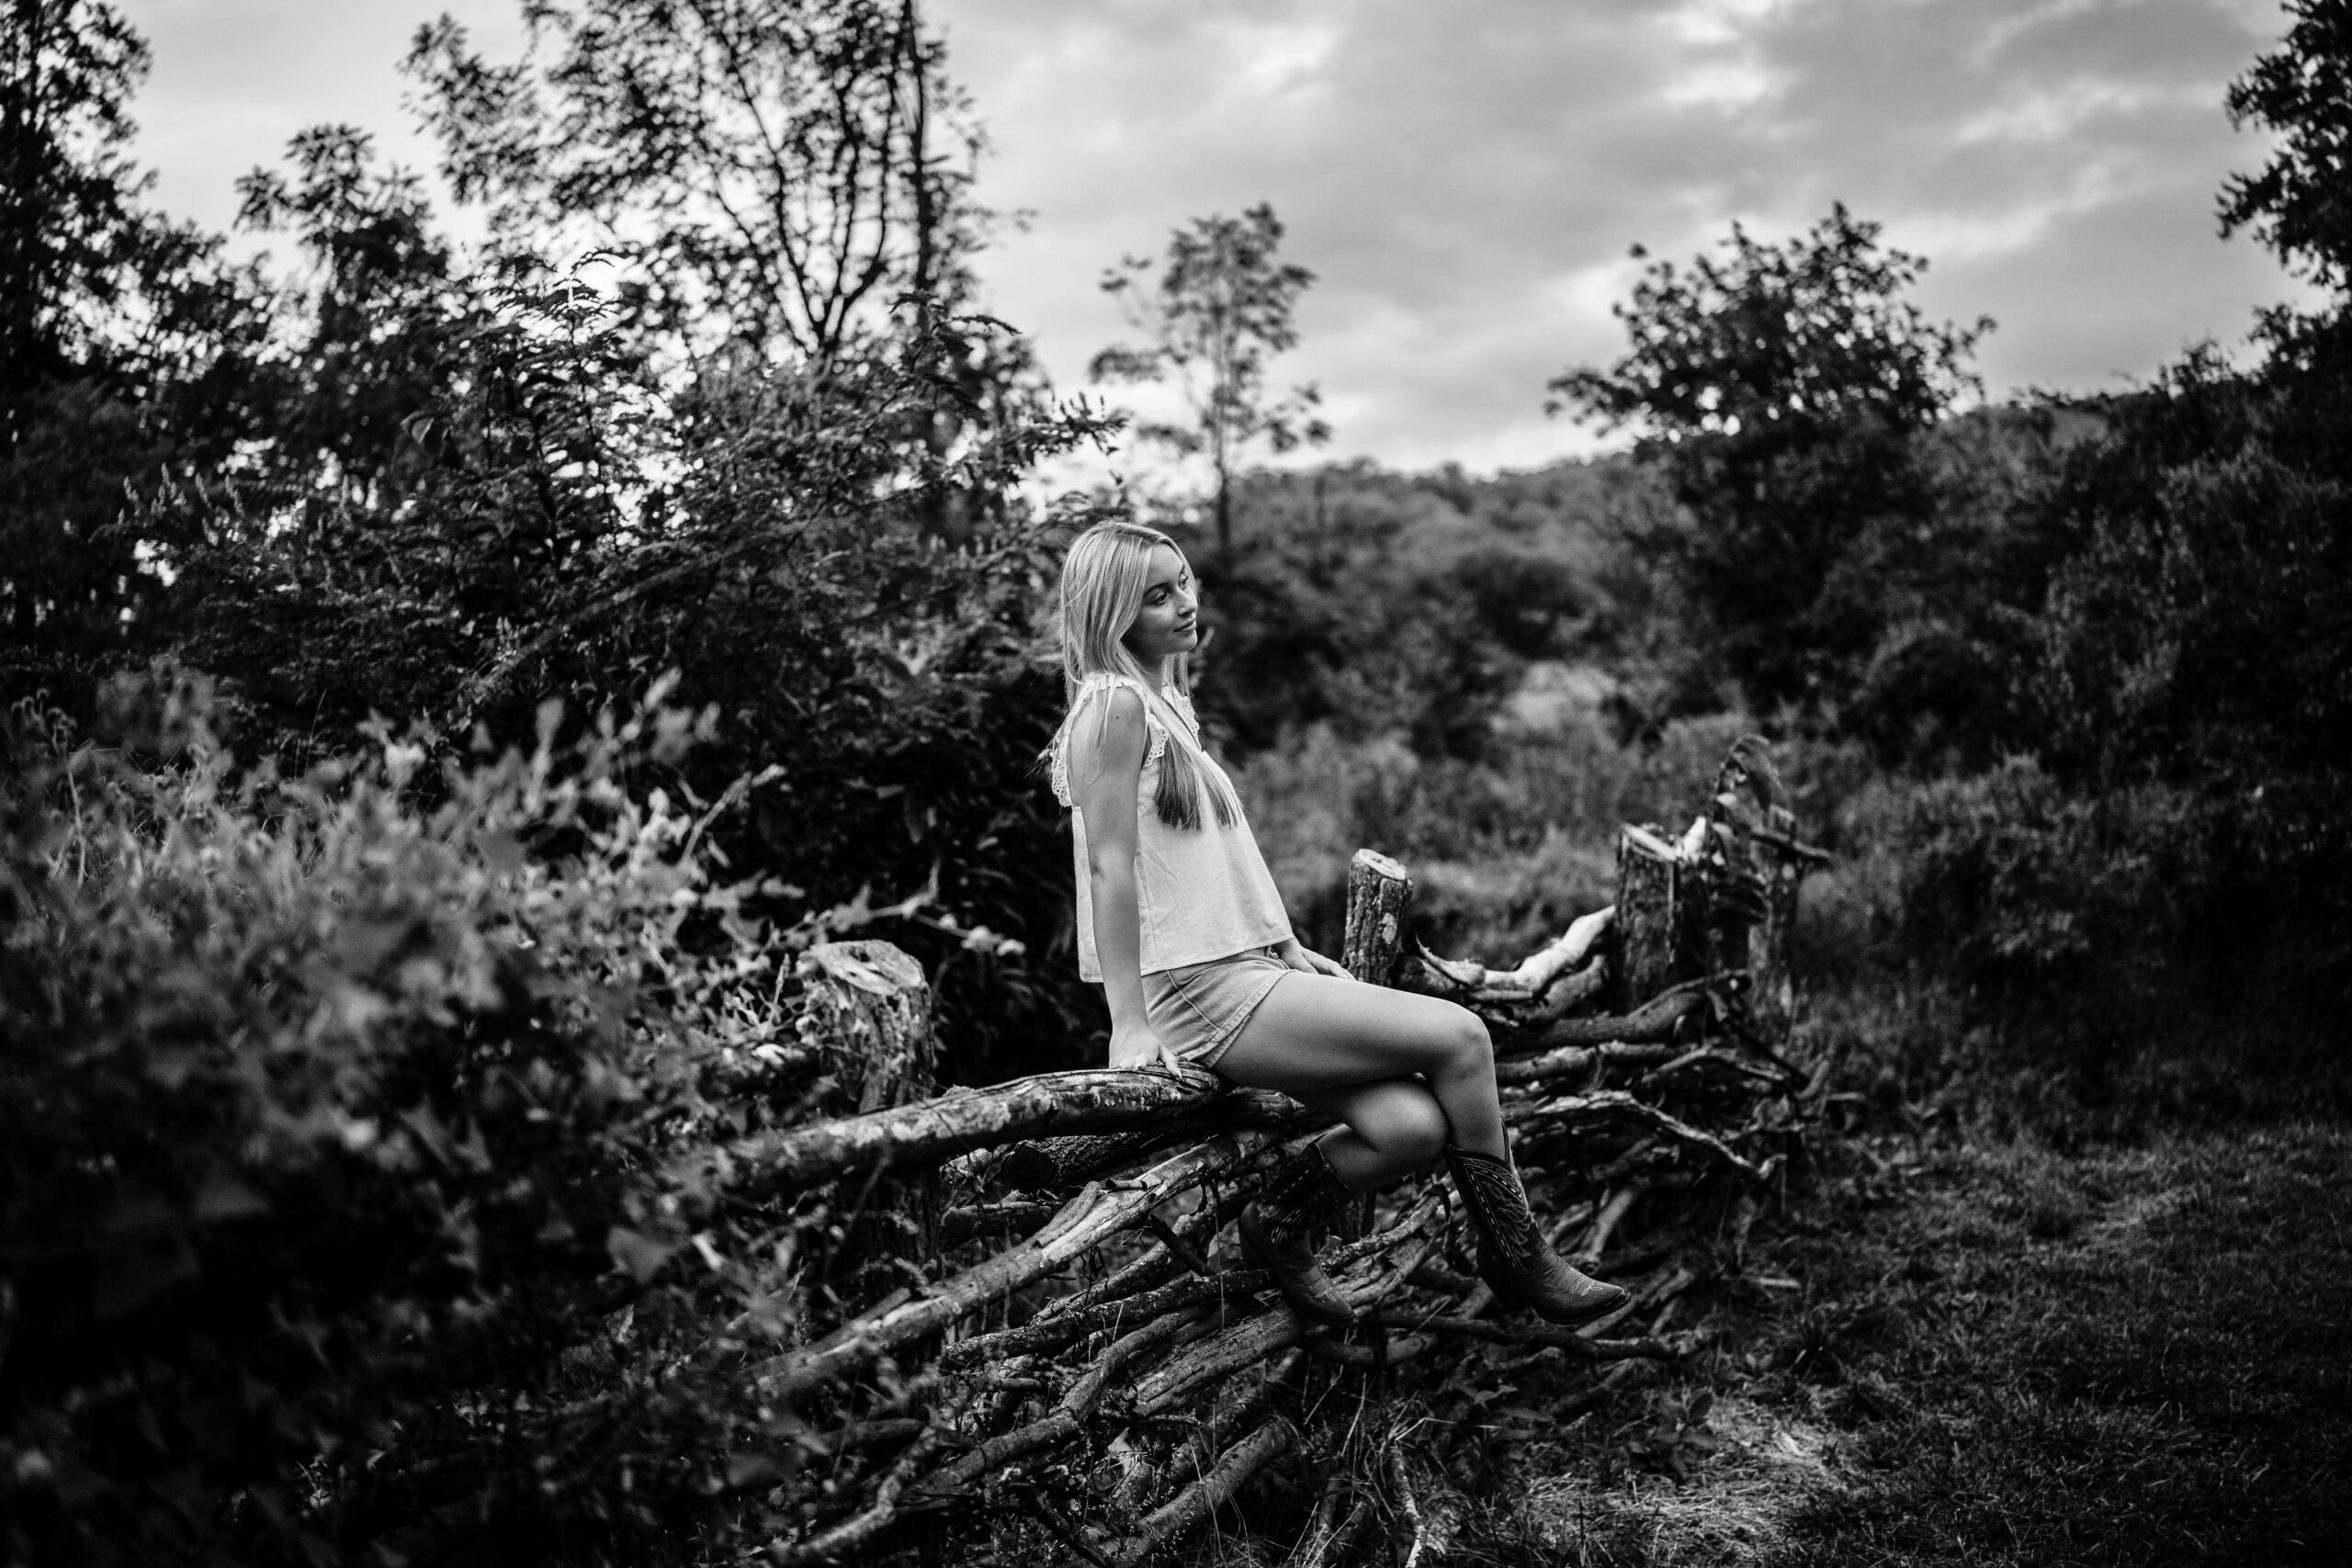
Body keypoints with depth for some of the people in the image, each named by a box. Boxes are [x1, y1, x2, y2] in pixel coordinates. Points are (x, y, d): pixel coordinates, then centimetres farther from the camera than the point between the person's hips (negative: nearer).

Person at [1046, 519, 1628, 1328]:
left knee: (1410, 1127, -8)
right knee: (1459, 1037, -10)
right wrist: (1131, 1025, -19)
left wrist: (1288, 948, 20)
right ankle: (1516, 1259, 5)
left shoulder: (1163, 704, 18)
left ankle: (1280, 1225, 11)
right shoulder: (1115, 706, -11)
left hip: (1240, 974, 9)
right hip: (1197, 993, -9)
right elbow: (1109, 866, -16)